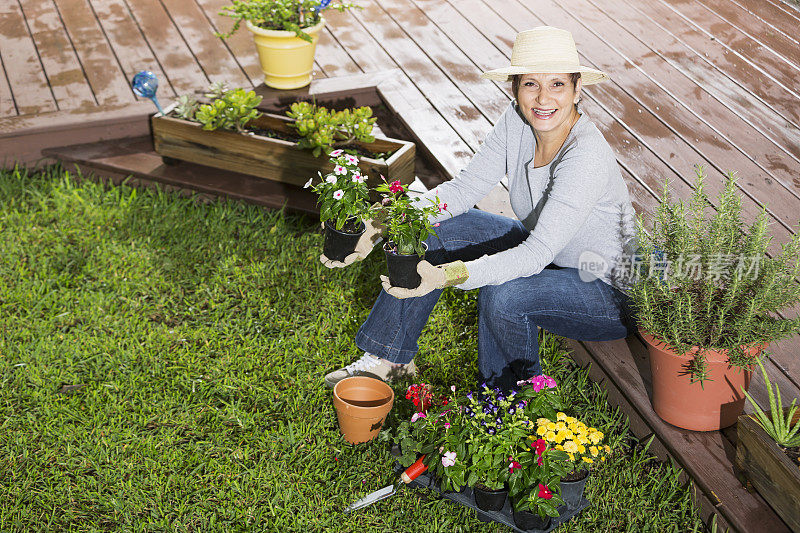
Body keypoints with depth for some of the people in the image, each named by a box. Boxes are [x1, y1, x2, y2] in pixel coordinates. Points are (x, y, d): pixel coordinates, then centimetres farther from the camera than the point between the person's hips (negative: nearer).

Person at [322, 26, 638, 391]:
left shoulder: (587, 156, -33)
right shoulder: (517, 122, -11)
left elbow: (537, 255, -37)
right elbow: (464, 188, -8)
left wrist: (445, 276, -48)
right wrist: (380, 226, -21)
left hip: (609, 291, -7)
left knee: (502, 296, -33)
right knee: (437, 228, -4)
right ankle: (389, 358, 8)